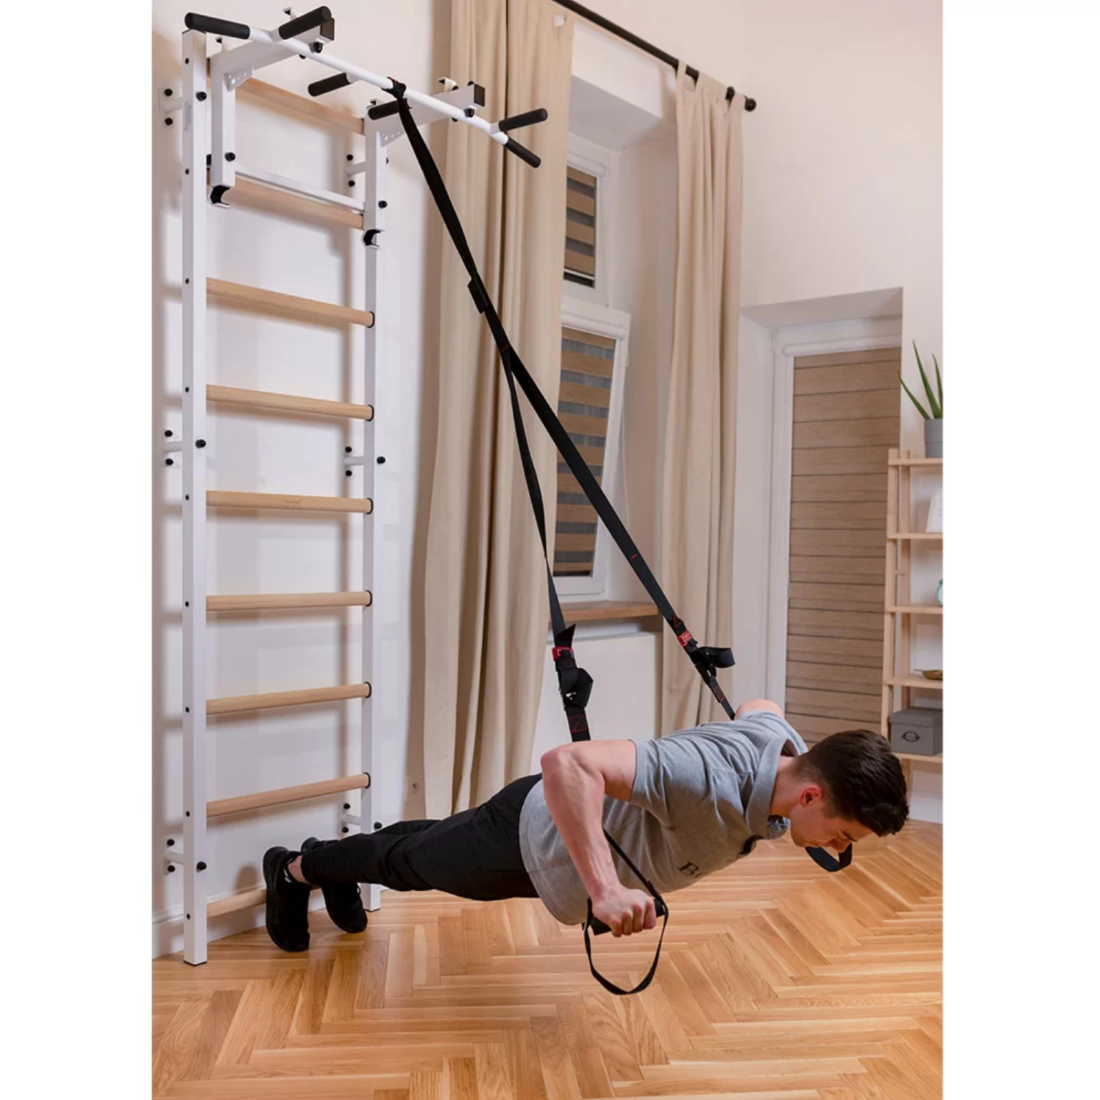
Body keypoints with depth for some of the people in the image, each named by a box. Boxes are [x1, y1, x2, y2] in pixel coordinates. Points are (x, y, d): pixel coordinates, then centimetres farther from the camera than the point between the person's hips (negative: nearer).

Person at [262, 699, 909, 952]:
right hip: (536, 838, -7)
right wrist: (605, 888, -53)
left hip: (568, 842, 7)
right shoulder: (712, 782, -45)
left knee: (426, 855, 32)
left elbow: (755, 705, 7)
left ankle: (339, 868, 60)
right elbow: (566, 763, -50)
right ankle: (295, 871, 50)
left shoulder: (787, 742, -19)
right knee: (412, 861, 21)